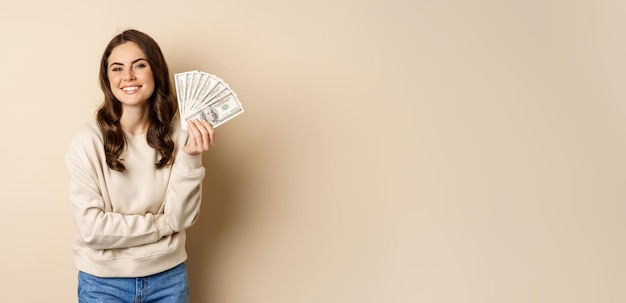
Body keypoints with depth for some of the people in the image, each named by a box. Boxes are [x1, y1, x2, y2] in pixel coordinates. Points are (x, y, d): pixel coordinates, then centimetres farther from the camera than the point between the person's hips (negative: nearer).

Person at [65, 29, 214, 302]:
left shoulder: (179, 134, -8)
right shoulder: (89, 139, -15)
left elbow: (182, 218, -11)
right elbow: (90, 228, -17)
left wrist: (190, 158, -23)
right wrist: (164, 223, -11)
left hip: (169, 277, 2)